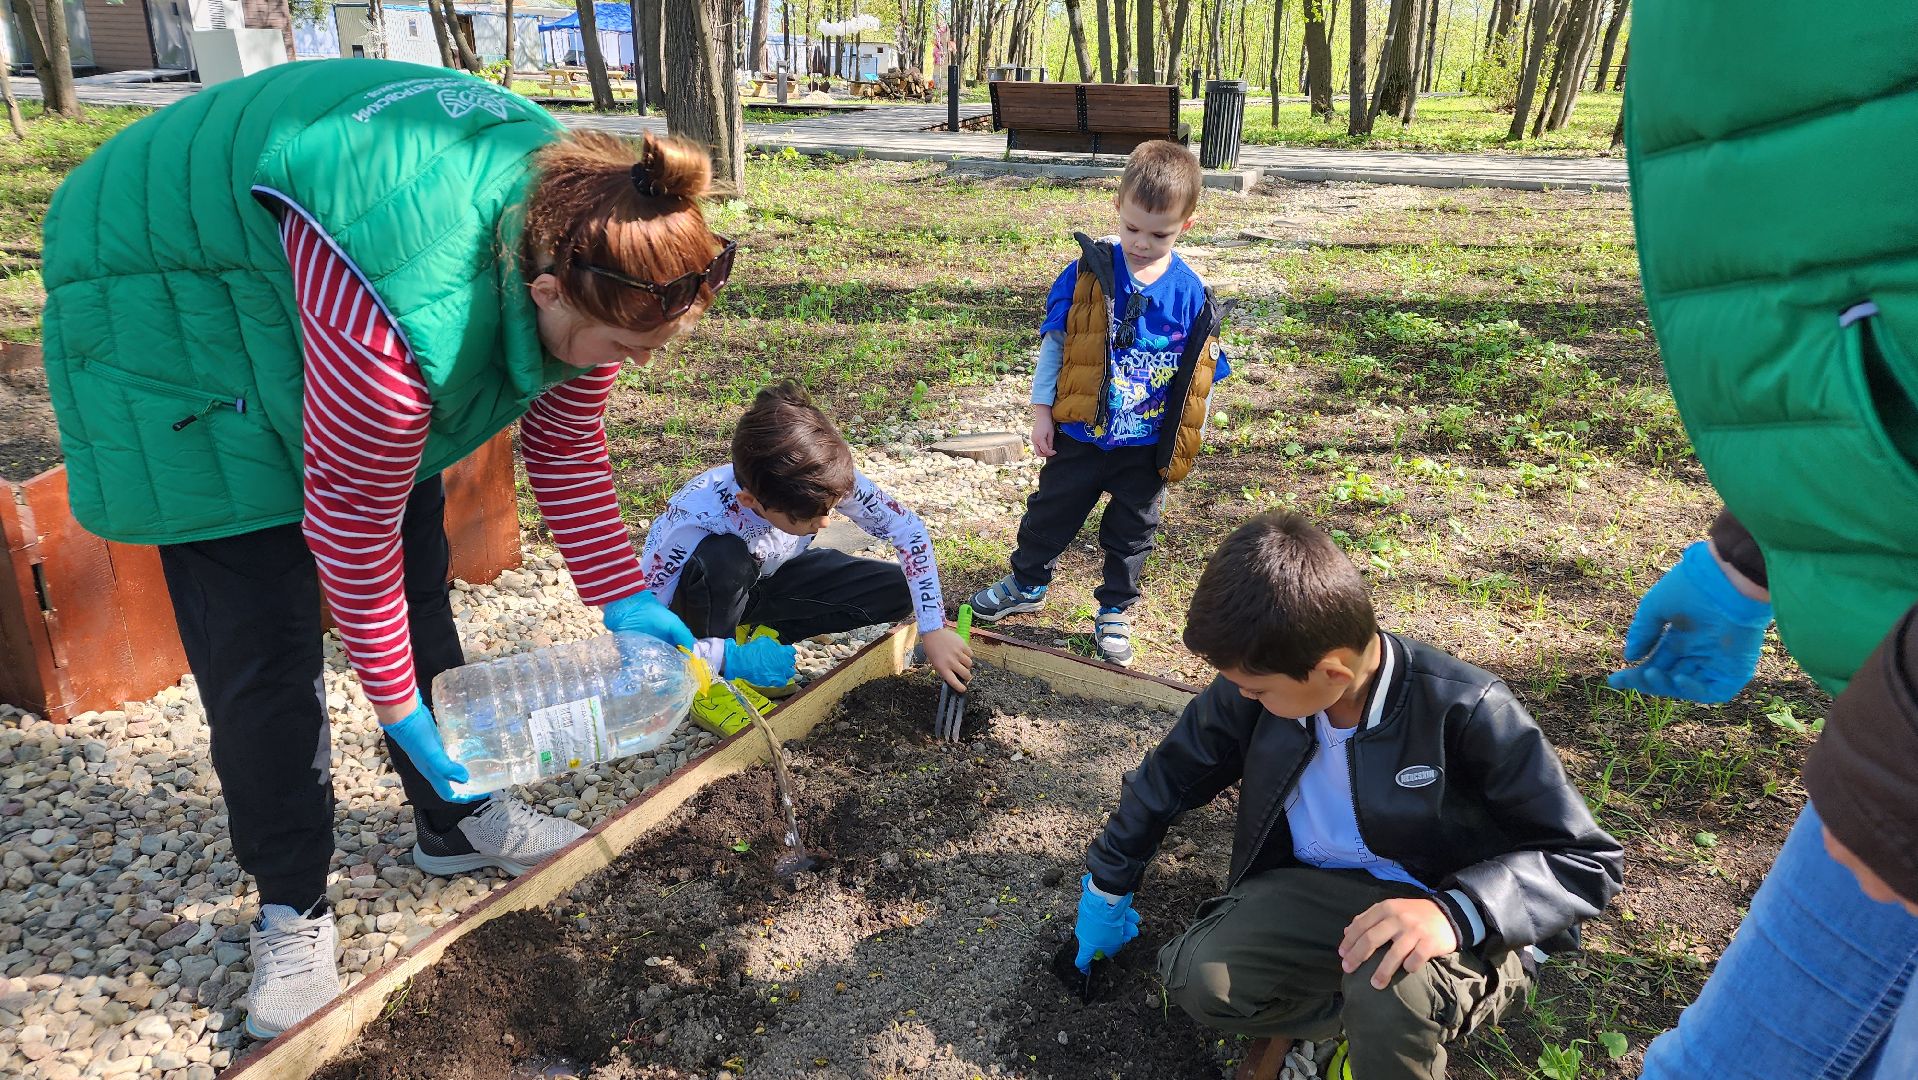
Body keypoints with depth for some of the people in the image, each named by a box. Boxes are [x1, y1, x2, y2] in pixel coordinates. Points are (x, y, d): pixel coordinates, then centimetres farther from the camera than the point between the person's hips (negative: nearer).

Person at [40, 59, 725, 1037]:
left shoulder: (583, 242, -19)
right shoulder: (409, 318, -43)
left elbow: (567, 445, -6)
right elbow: (352, 521, -29)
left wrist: (625, 601, -6)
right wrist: (399, 705, -17)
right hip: (170, 305, -7)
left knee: (419, 583, 9)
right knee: (260, 643, -8)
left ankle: (455, 823, 27)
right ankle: (291, 911, 11)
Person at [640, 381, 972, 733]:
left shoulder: (826, 479, -30)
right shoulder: (695, 517, -40)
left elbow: (908, 529, -18)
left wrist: (934, 630, -23)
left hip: (771, 578, 5)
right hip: (705, 602, -4)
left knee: (897, 590, -12)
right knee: (722, 559, -40)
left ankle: (760, 635, -1)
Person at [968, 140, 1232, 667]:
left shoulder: (1190, 293, -10)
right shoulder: (1087, 272, -13)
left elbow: (1200, 374, 0)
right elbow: (1054, 342, -4)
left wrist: (1190, 438, 3)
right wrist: (1042, 410, -3)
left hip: (1148, 446, 0)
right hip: (1080, 433, 0)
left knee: (1131, 532, 16)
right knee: (1050, 512, 18)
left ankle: (1114, 611, 35)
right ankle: (1027, 584, 41)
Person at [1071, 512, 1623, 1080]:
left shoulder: (1465, 710, -24)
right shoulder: (1261, 682, -12)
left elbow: (1590, 859, -18)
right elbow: (1170, 776, 5)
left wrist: (1457, 911, -36)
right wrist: (1105, 889, 15)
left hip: (1434, 916, -4)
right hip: (1314, 889, 4)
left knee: (1389, 991, -37)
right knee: (1198, 978, -23)